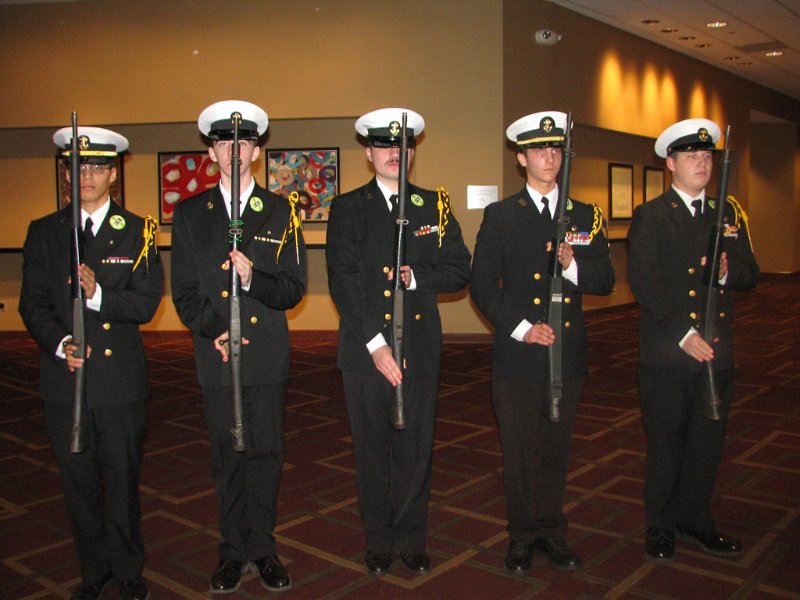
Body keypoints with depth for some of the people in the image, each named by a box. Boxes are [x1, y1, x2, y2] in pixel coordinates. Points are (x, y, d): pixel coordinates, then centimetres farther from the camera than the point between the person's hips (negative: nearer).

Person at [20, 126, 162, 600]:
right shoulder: (44, 232, 8)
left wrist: (99, 294, -23)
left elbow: (147, 303, -6)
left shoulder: (138, 232, 3)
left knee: (122, 483, 7)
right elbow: (33, 303, 3)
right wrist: (60, 342, -14)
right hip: (64, 377, 2)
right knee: (79, 484, 12)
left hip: (120, 381, -2)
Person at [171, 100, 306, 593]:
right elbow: (184, 291, 5)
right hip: (216, 355, 1)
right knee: (227, 455, 10)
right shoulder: (190, 213, 7)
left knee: (266, 453, 6)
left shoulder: (281, 211, 4)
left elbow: (294, 289, 0)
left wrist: (254, 279, -19)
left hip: (268, 354, -1)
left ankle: (263, 548, 23)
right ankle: (234, 550, 25)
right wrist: (212, 330, -11)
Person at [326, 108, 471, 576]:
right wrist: (376, 344, -16)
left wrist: (417, 279, -14)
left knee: (416, 449, 9)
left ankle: (411, 541, 26)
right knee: (372, 451, 10)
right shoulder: (348, 208, 2)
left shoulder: (434, 205, 8)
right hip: (365, 350, -1)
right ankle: (379, 543, 27)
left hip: (421, 348, 1)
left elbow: (459, 271, 5)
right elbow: (343, 282, -8)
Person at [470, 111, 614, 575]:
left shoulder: (585, 216, 8)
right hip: (517, 356, -2)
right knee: (519, 450, 6)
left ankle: (552, 531, 29)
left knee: (557, 449, 13)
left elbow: (606, 281, 4)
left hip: (568, 355, 3)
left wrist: (574, 266, -16)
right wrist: (521, 328, -13)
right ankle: (524, 536, 23)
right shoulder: (500, 216, 1)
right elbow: (483, 285, -3)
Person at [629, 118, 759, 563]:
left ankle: (695, 520, 30)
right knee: (666, 442, 7)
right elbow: (644, 283, -12)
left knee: (707, 442, 13)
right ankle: (661, 526, 23)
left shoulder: (729, 213, 12)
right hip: (667, 353, -4)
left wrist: (728, 272, -12)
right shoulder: (650, 216, -3)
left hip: (717, 350, 4)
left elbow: (750, 274, 12)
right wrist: (682, 334, -18)